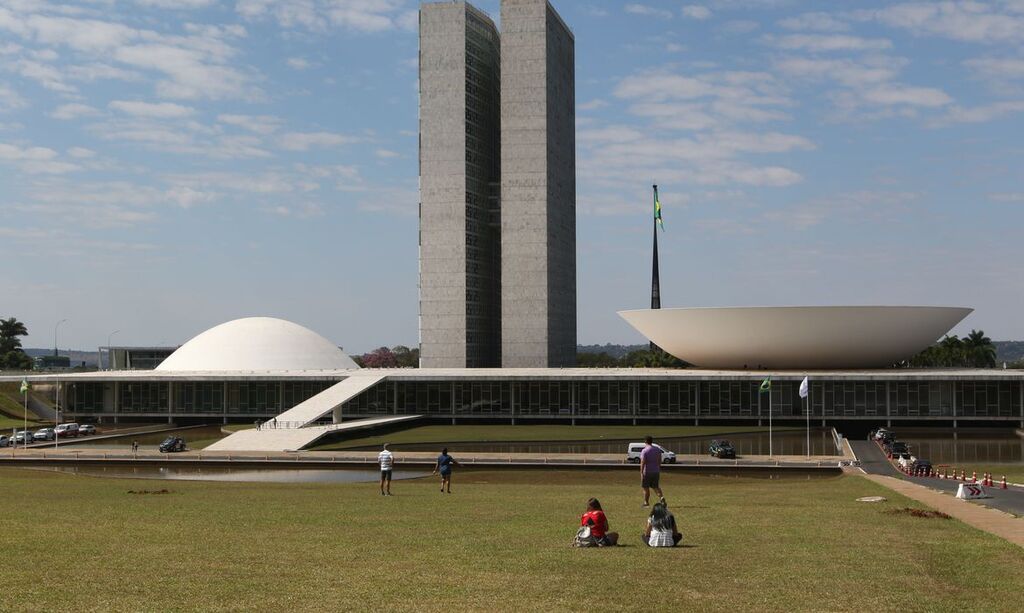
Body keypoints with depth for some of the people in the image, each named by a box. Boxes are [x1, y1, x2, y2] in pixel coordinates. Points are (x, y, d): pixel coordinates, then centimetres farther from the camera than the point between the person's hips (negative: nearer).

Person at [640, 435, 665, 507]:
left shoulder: (644, 451, -13)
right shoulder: (658, 449, 5)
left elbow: (642, 462, -19)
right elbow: (659, 461, 10)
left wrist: (641, 473, -18)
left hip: (647, 472, -5)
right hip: (656, 471, 5)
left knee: (646, 488, 8)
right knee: (656, 487, 13)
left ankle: (646, 502, 14)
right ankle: (662, 497, -11)